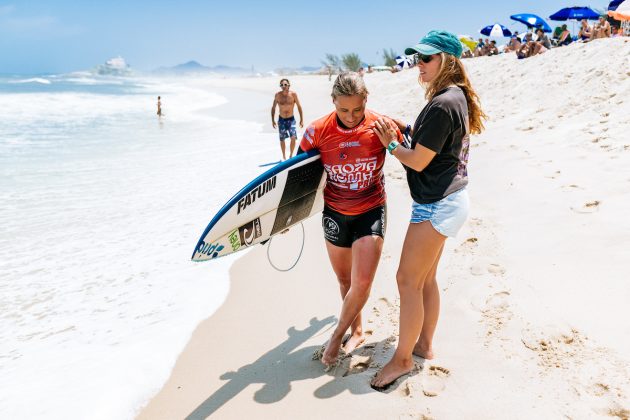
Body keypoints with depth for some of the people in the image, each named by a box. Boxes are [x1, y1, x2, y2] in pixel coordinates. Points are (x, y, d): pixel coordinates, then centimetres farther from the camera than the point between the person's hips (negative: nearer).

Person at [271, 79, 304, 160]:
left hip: (291, 119, -1)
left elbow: (299, 106, -2)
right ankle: (284, 157, 29)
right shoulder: (278, 95, -8)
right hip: (281, 120, 1)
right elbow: (273, 108, 3)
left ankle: (291, 155, 7)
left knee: (293, 138, -15)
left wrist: (301, 119, -2)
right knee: (282, 140, 10)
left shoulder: (293, 94, -11)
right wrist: (273, 120, 2)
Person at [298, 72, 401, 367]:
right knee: (345, 280, 14)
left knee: (362, 282, -9)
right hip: (334, 214, 1)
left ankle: (338, 335, 16)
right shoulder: (318, 131, -13)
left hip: (371, 212, -1)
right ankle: (357, 331, 37)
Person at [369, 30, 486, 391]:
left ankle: (403, 359, 12)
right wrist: (402, 135, 6)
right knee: (426, 278, 17)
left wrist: (391, 144, -3)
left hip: (436, 205, -10)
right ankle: (424, 345, 31)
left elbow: (418, 161, -18)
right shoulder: (457, 97, 11)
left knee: (408, 280, -2)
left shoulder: (442, 104, -20)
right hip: (448, 200, 10)